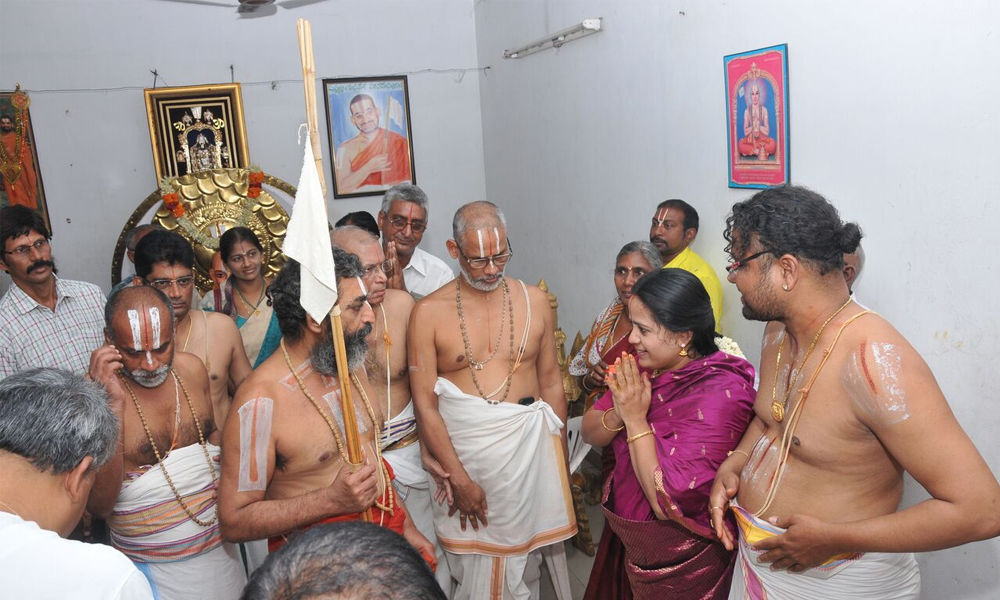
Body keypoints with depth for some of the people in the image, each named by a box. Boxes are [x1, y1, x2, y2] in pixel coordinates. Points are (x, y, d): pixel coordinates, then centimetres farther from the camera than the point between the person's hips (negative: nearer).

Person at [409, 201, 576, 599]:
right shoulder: (429, 312, -7)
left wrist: (559, 456, 8)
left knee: (523, 558, 14)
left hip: (528, 445, 2)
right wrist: (459, 477, -12)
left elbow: (550, 381, 9)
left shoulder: (534, 301, 3)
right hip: (459, 448, -2)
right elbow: (424, 405, -9)